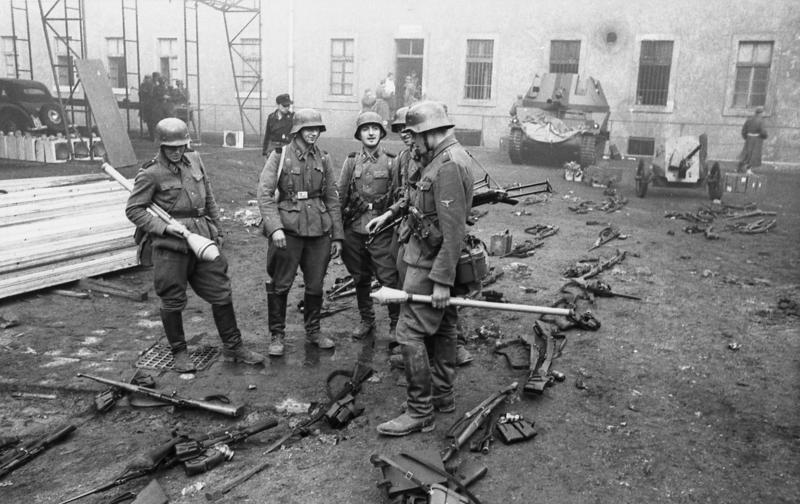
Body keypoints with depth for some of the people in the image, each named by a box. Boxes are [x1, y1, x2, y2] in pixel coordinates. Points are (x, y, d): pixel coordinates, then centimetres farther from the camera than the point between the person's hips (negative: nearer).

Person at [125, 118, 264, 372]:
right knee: (173, 301, 5)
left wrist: (215, 227, 19)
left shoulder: (194, 160, 7)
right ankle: (179, 353, 23)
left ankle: (233, 347, 21)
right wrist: (163, 227, -17)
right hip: (170, 245, -5)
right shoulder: (151, 173, -9)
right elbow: (133, 209, -7)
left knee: (221, 293, 8)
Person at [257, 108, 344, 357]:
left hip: (319, 230, 3)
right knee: (280, 285, 2)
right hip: (287, 230, -3)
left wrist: (337, 235, 9)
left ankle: (313, 331, 28)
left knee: (315, 284, 10)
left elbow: (332, 198, 12)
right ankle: (276, 335, 18)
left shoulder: (323, 158, 9)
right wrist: (274, 227, -21)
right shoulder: (279, 156, -2)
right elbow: (265, 194, -8)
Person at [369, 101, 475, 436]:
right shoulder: (440, 159, 12)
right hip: (436, 260, 11)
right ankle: (442, 396, 32)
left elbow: (454, 229, -25)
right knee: (441, 329, 18)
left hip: (430, 263, -11)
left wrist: (442, 280, -24)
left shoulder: (449, 165, -21)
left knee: (410, 333, -7)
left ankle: (420, 412, 2)